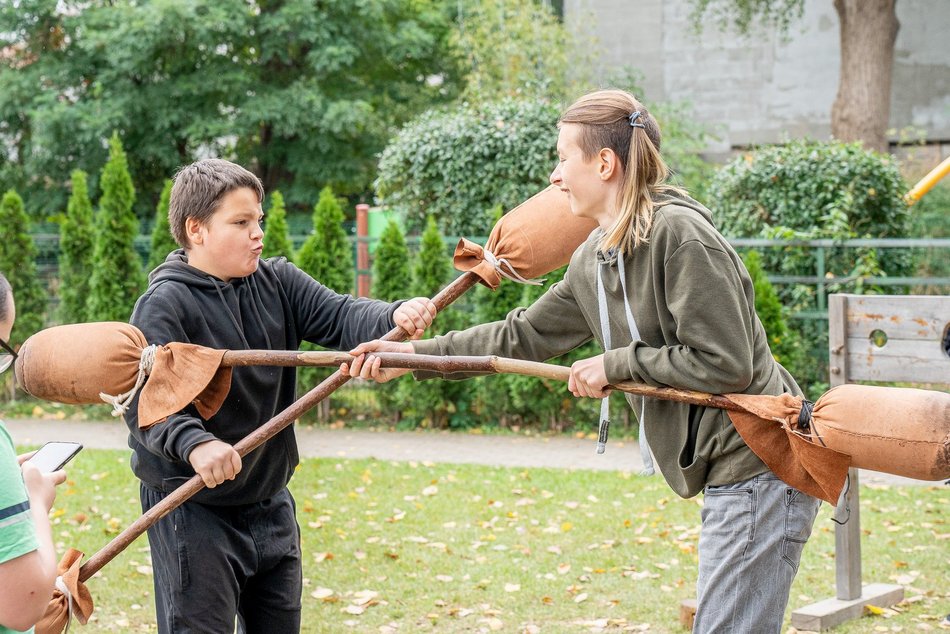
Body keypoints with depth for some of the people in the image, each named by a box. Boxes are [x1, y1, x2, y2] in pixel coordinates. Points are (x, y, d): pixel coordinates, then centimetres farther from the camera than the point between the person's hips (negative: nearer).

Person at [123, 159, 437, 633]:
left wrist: (394, 318, -30)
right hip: (193, 509, -7)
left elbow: (338, 315, -9)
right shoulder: (165, 304, -16)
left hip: (270, 502, 7)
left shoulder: (278, 282, 4)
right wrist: (194, 444, -44)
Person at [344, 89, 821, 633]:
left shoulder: (679, 234, -20)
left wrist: (617, 364, -13)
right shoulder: (594, 260, 10)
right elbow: (527, 334, 17)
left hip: (760, 469, -10)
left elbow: (725, 363, -22)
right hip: (727, 471, 10)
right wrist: (415, 354, 13)